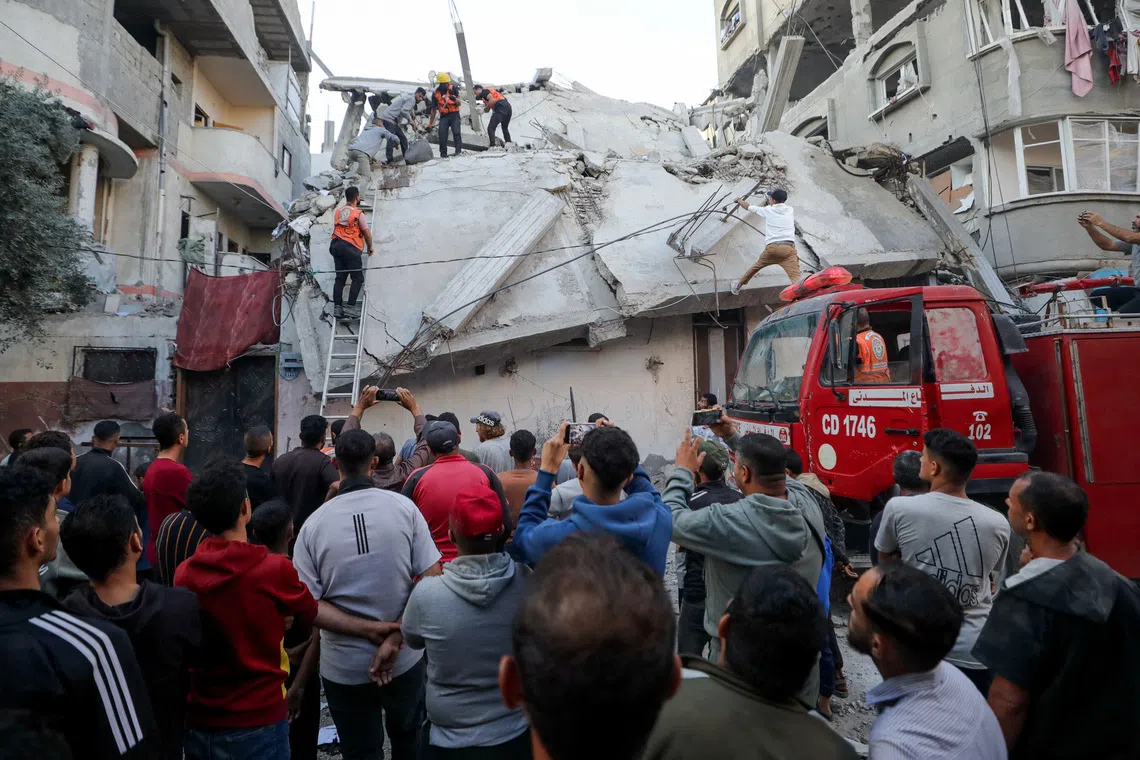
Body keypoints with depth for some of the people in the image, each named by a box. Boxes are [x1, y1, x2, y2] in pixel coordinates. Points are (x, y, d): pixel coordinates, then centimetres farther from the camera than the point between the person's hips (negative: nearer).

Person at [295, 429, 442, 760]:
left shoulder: (314, 523, -10)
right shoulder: (403, 507, -11)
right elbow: (432, 578, -14)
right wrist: (394, 637, -15)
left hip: (344, 666, 0)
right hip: (405, 658, 1)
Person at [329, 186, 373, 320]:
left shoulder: (337, 212, 13)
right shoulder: (358, 214, -3)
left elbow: (335, 228, 20)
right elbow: (367, 233, -2)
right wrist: (370, 247, 13)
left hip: (336, 245, 6)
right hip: (351, 248, -6)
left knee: (340, 278, 7)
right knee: (358, 279, -1)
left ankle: (337, 307, 1)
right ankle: (350, 307, -10)